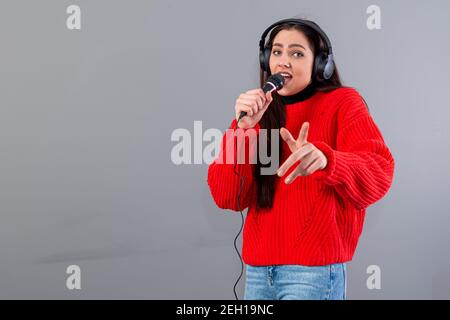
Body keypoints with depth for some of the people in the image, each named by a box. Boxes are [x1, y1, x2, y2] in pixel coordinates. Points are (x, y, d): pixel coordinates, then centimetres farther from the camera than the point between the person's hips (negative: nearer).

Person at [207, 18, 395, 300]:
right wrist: (243, 128, -12)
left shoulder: (342, 103, -1)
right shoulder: (257, 114, 11)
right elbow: (227, 197, 0)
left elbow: (378, 176, -17)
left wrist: (325, 159, -36)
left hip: (314, 269, -4)